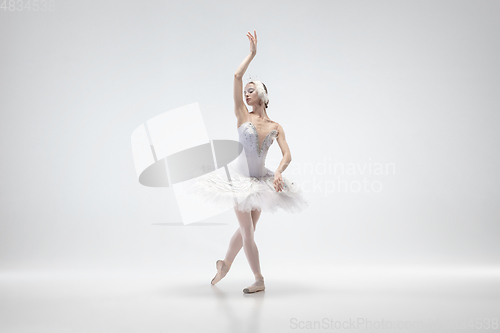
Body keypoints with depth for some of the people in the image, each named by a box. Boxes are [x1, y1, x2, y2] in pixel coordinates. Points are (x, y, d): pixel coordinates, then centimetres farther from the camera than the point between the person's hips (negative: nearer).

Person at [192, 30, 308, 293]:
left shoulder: (275, 127, 2)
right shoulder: (243, 115, -4)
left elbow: (287, 155, -6)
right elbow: (237, 76, -11)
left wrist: (278, 172, -24)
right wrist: (252, 53, -7)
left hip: (261, 180, 3)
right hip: (241, 178, -3)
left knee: (245, 229, 12)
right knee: (247, 230, -2)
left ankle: (225, 264, 36)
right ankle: (259, 280, 11)